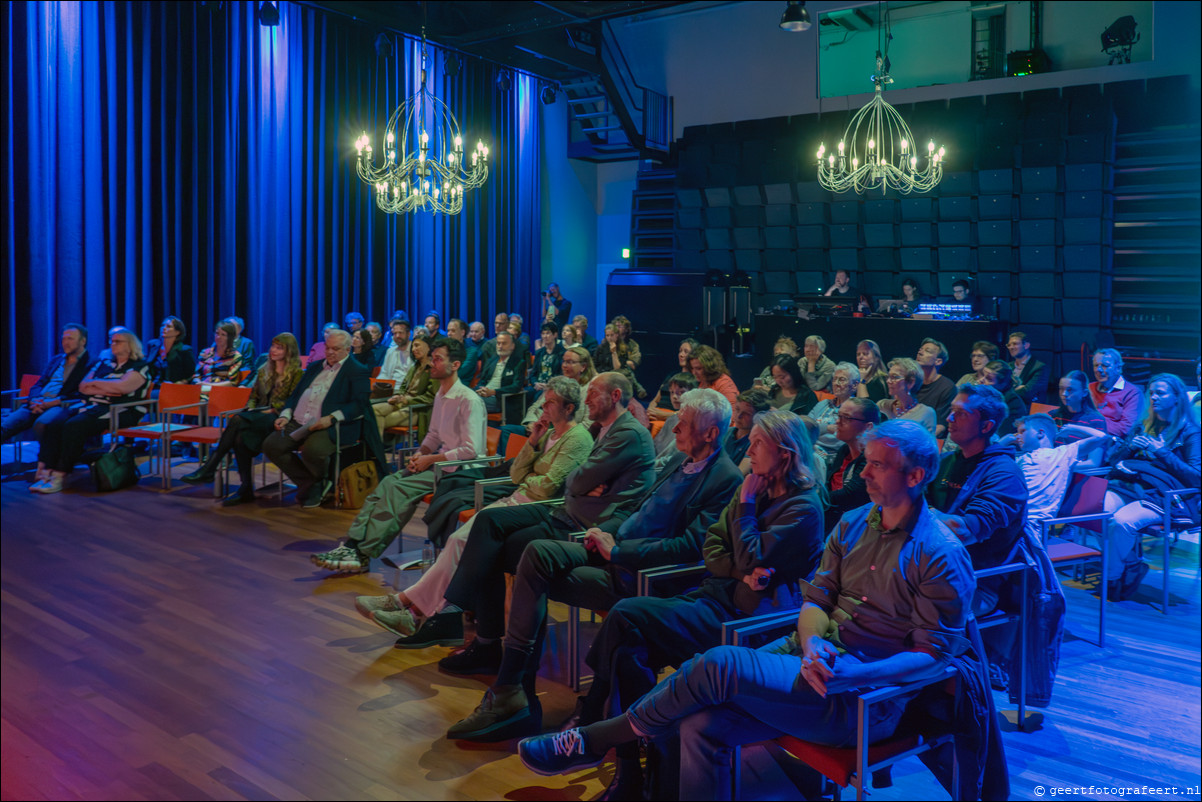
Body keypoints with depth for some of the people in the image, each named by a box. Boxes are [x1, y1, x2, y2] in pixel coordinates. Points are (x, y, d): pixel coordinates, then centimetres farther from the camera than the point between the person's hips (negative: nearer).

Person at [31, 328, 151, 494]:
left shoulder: (140, 366, 2)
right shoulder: (103, 363, 23)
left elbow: (122, 387, -15)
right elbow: (83, 386, 15)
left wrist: (95, 382, 0)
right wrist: (104, 389, -5)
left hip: (119, 411, -7)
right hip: (91, 405, 7)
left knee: (74, 425, -30)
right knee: (54, 425, -18)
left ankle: (60, 476, -27)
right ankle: (46, 472, -24)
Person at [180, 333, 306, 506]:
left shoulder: (296, 373, 2)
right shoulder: (263, 371, 23)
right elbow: (253, 396, 24)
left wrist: (272, 410, -14)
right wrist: (250, 410, 3)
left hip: (278, 419, -6)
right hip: (259, 417, 6)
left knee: (238, 420, -32)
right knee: (239, 436, -31)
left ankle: (208, 470, -29)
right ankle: (246, 489, -27)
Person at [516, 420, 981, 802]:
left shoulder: (941, 556, -8)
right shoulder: (854, 524, 12)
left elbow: (934, 653, -11)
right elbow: (815, 600, 11)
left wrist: (848, 676, -24)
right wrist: (813, 643, -14)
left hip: (865, 698, -6)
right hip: (813, 657, 6)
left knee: (720, 665, -24)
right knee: (703, 724, -18)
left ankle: (593, 742, -7)